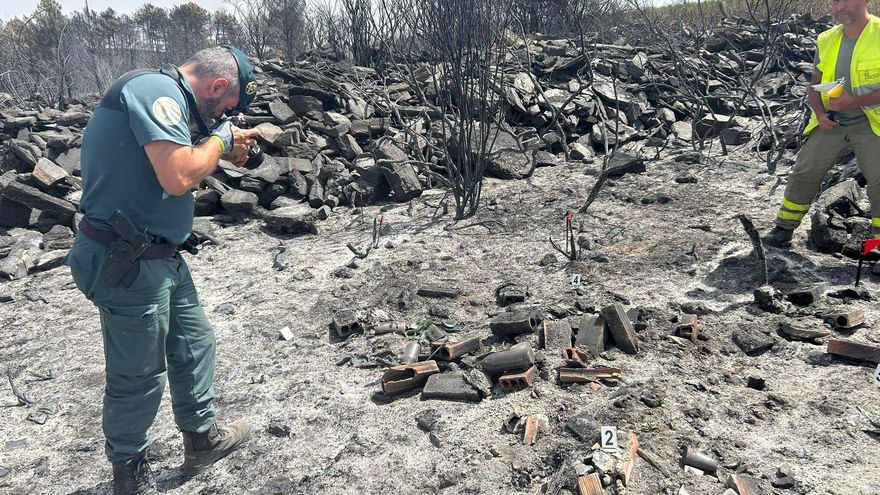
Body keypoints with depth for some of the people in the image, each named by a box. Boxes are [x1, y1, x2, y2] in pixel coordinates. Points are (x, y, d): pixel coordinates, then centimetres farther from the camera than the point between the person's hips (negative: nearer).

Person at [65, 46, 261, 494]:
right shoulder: (156, 89, -18)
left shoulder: (166, 98, 13)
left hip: (159, 256, 10)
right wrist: (221, 139, -12)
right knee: (138, 377, 6)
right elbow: (179, 178, -29)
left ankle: (202, 439, 37)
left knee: (194, 342, 20)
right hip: (126, 264, -10)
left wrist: (222, 149, 7)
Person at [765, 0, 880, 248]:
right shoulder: (826, 40, 4)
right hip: (831, 123, 4)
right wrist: (820, 114, -7)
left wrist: (851, 101, -24)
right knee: (803, 173, 2)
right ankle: (784, 227, 16)